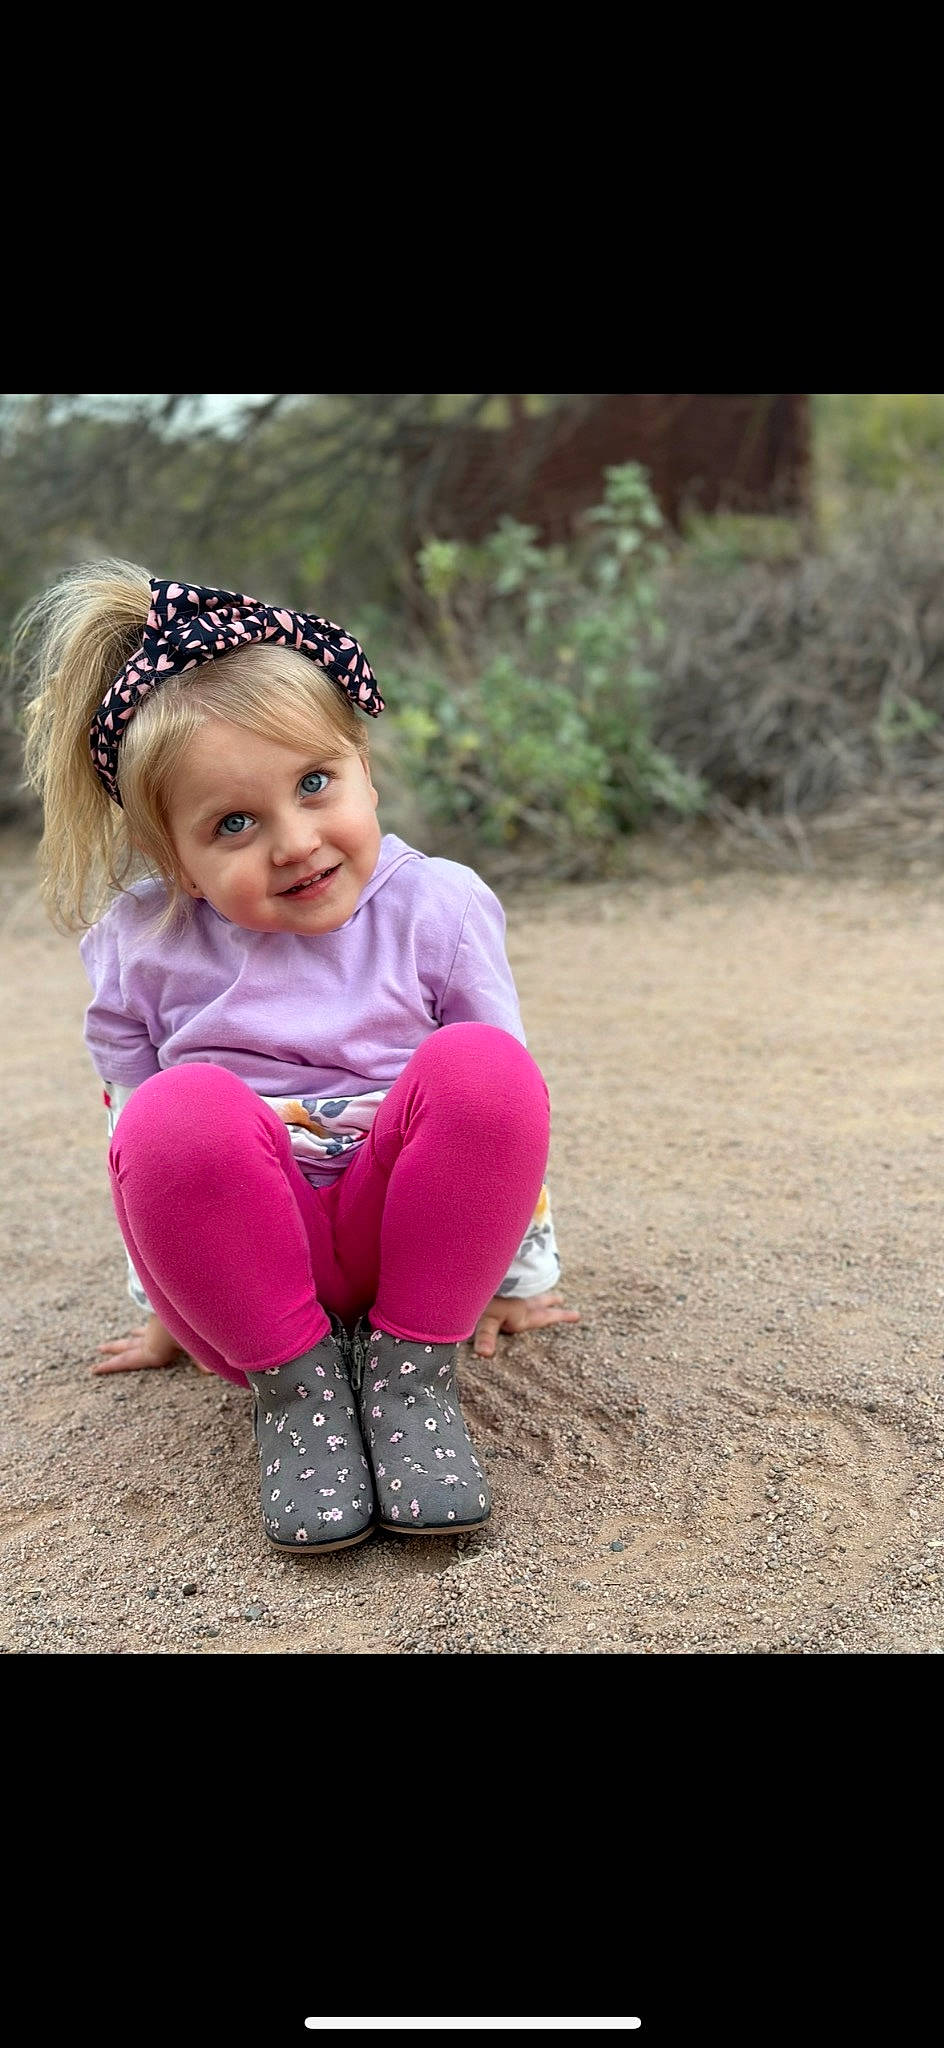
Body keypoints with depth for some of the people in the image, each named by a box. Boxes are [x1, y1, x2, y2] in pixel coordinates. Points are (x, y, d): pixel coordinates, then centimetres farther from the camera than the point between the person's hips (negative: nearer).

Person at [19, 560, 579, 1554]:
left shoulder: (439, 908, -5)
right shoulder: (140, 945, -3)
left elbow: (499, 1111, 5)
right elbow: (128, 1119, 11)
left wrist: (518, 1275, 12)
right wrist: (171, 1303, 18)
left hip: (398, 1232, 1)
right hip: (241, 1263, 0)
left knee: (481, 1066, -29)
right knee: (178, 1115, -33)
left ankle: (410, 1362, -15)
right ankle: (290, 1375, -14)